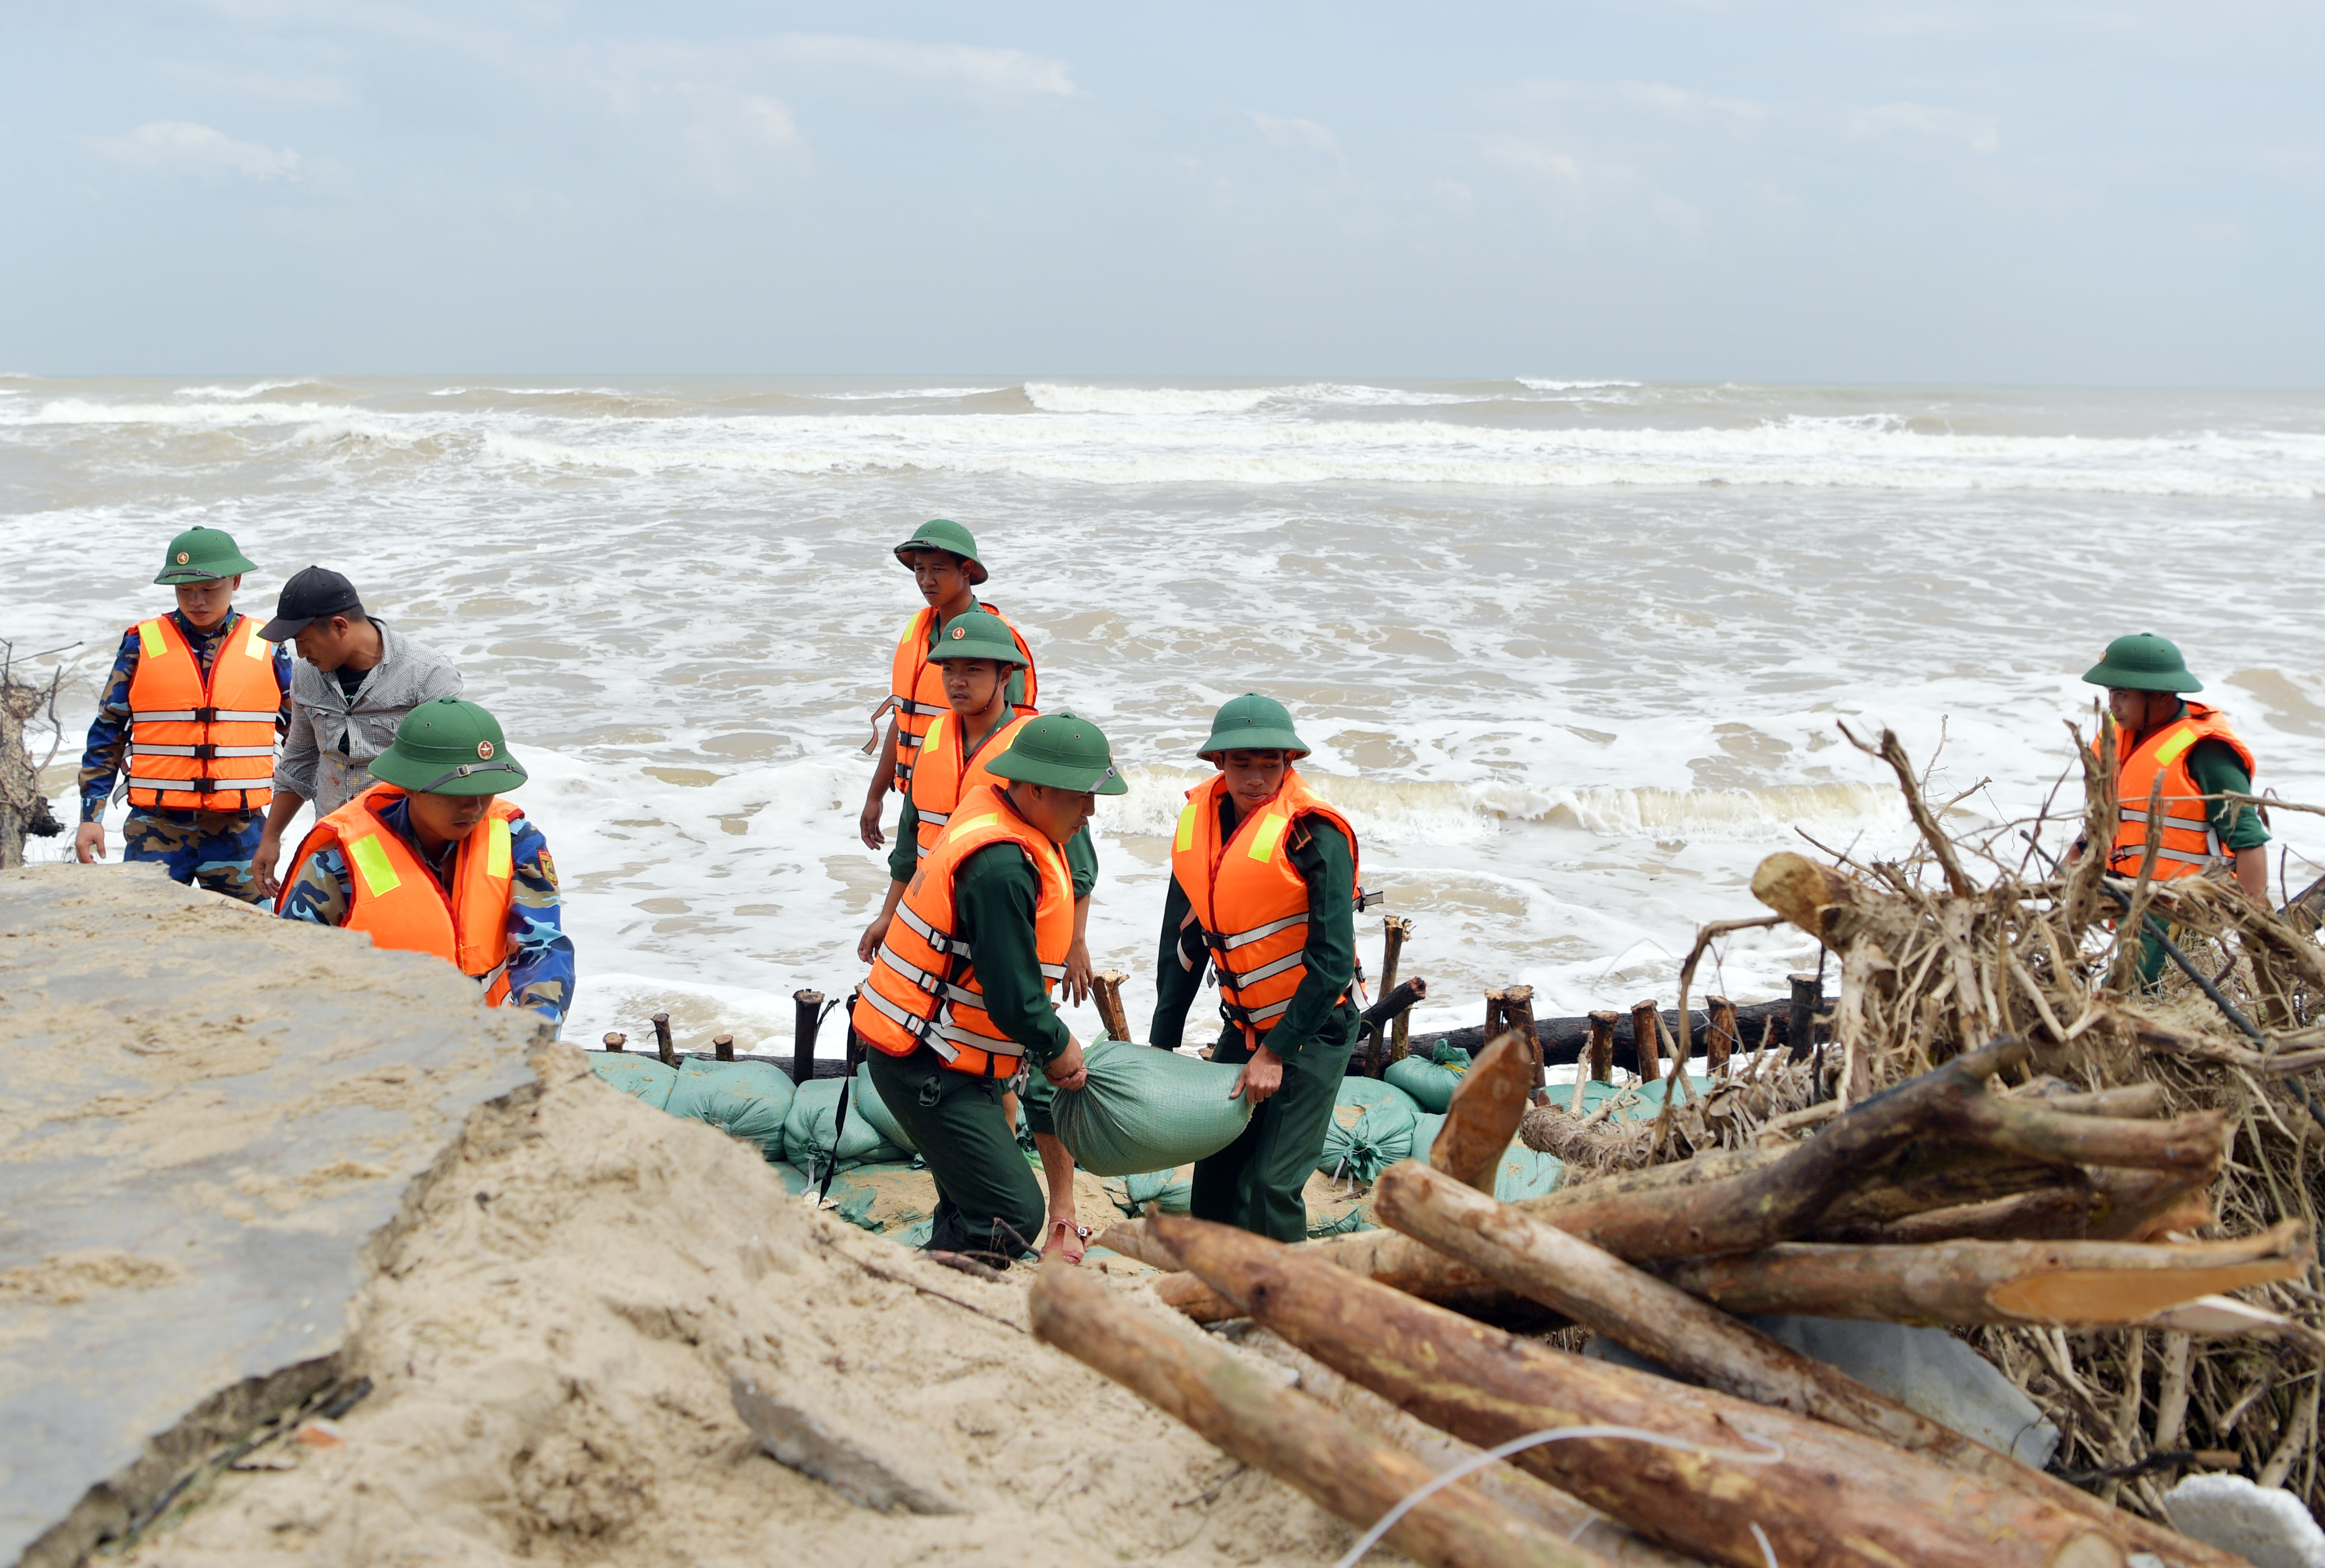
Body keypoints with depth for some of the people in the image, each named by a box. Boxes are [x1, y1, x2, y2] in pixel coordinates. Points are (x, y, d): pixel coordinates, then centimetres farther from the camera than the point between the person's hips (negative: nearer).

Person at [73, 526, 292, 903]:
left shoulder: (266, 647, 5)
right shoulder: (142, 645, 4)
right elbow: (107, 735, 8)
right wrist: (90, 816, 3)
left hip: (239, 830, 1)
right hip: (155, 829, 0)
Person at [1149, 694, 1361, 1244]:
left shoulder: (1315, 834, -19)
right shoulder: (1200, 822, -1)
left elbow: (1332, 960, -19)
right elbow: (1183, 942, 9)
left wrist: (1275, 1053, -18)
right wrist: (1161, 1043, 7)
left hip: (1313, 1029, -6)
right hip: (1243, 1026, 6)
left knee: (1271, 1183, -11)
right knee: (1215, 1170, 8)